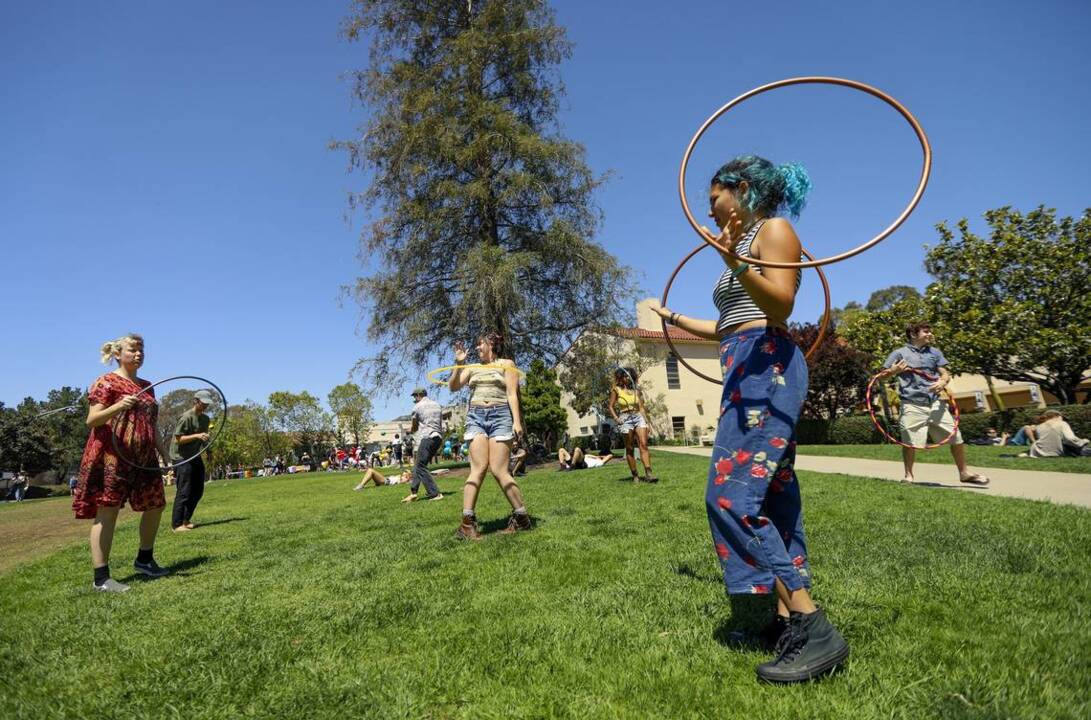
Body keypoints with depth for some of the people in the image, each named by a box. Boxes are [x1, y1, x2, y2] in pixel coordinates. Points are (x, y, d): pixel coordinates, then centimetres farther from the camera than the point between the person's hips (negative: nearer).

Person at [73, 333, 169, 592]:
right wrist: (118, 406, -29)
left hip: (143, 457, 8)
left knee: (155, 504, 11)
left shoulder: (147, 386, 16)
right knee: (107, 511, -4)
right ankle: (101, 578, 2)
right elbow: (91, 421, -12)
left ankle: (144, 560, 28)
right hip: (112, 456, -7)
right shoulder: (106, 382, -4)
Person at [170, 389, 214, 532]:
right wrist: (197, 436, -29)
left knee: (198, 491, 9)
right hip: (182, 458, -8)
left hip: (195, 457, 8)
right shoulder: (186, 417, -16)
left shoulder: (205, 418, 9)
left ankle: (186, 520, 22)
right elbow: (178, 439, -20)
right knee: (184, 492, -9)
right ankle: (177, 524, -2)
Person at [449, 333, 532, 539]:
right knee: (478, 468, -11)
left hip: (500, 416, -3)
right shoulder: (472, 368, 21)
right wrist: (458, 363, 0)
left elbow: (512, 394, 0)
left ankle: (522, 517, 2)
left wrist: (517, 421, -11)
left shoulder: (506, 364, 10)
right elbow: (453, 387, 11)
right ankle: (467, 522, -15)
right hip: (476, 417, 3)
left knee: (499, 470, -10)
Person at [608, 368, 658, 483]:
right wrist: (616, 418, -11)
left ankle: (648, 474, -19)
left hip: (638, 417, 3)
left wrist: (647, 422, 8)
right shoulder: (616, 390, 4)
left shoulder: (636, 390, 13)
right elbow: (610, 406, 4)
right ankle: (635, 476, 8)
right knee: (629, 449, 1)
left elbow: (641, 408, 14)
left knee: (644, 444, -13)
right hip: (625, 419, -2)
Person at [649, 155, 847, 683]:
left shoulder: (774, 229, -1)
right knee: (773, 497, 7)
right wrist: (672, 317, 41)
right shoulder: (744, 247, 26)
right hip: (747, 372, 10)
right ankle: (788, 618, 13)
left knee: (732, 495, -17)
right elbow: (726, 327, 30)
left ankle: (814, 627, -12)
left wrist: (737, 264, -31)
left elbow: (781, 305, -16)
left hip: (767, 366, -10)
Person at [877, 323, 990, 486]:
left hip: (936, 403, 4)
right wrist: (894, 371, -16)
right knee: (910, 442, -6)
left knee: (956, 437, 5)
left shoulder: (935, 352, 15)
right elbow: (881, 376, 4)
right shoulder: (899, 353, 3)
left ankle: (964, 473, 23)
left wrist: (943, 382, -12)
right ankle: (908, 475, 12)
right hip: (912, 405, -4)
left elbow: (945, 374, 11)